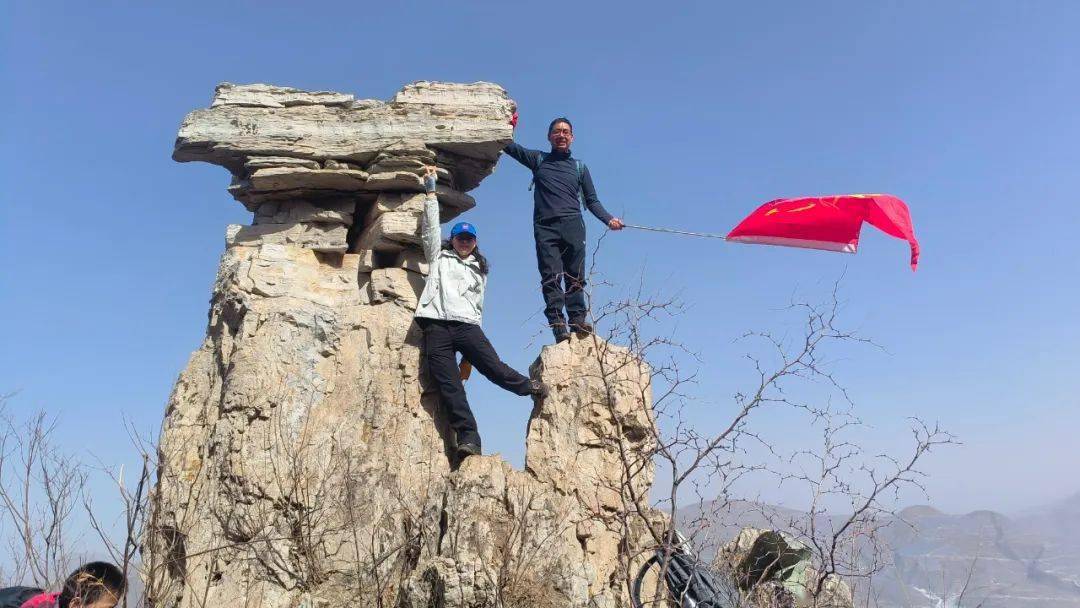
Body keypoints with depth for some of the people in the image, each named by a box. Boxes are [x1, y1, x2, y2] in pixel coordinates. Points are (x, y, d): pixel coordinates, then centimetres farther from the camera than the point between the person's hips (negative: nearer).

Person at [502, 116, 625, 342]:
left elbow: (592, 201, 20)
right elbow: (509, 146, 16)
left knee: (575, 276, -6)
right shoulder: (538, 159, 21)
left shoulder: (579, 167, 22)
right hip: (545, 227, -1)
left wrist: (609, 219, 5)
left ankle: (578, 319, -8)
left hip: (572, 225, 1)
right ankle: (557, 323, -18)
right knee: (551, 276, -12)